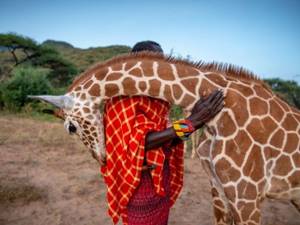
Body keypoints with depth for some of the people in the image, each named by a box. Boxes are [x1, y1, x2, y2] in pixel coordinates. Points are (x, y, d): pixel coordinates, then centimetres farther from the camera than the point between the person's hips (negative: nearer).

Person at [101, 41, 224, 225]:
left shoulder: (159, 96, 7)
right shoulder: (124, 95, -15)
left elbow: (167, 140, 4)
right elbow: (137, 142, -25)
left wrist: (197, 122, -11)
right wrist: (189, 123, -30)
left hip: (163, 180, 7)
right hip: (140, 183, -7)